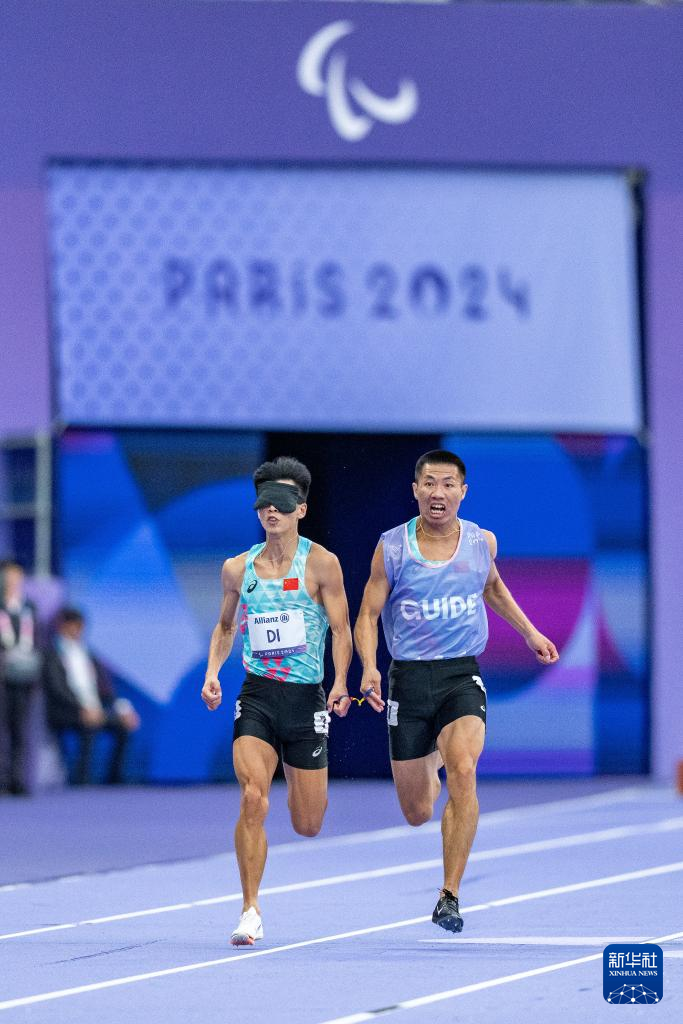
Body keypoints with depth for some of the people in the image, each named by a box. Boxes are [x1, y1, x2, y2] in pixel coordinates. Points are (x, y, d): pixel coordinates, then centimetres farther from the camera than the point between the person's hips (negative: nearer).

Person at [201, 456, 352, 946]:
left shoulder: (321, 564, -5)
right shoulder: (238, 569, 5)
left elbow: (341, 630, -4)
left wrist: (340, 685, -18)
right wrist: (213, 671, 3)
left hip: (305, 699, -1)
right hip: (256, 698, 1)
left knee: (307, 825, 6)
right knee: (253, 800, -20)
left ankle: (303, 788, 45)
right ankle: (251, 911, -12)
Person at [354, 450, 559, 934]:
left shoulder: (482, 542, 2)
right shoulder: (392, 547, -6)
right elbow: (368, 616, -3)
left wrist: (530, 632, 23)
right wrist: (369, 668, -19)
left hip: (462, 675, 0)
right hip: (409, 677, 0)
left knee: (463, 771, -28)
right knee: (417, 814, 7)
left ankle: (450, 896, -22)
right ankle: (427, 765, 48)